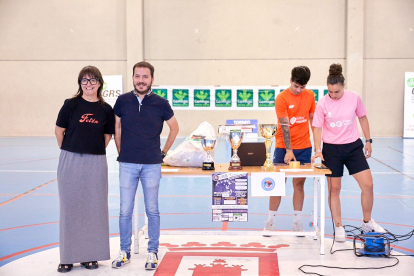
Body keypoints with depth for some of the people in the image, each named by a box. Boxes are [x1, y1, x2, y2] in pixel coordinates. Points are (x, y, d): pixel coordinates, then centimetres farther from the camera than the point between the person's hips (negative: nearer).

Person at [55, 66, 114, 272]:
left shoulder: (105, 109, 2)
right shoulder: (71, 105, -3)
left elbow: (107, 135, 10)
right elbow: (59, 131, 3)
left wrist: (94, 152, 5)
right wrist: (69, 152, 8)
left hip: (96, 163, 1)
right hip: (70, 162, -1)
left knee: (94, 207, 6)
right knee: (70, 207, 5)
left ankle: (90, 255, 20)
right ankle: (68, 256, 15)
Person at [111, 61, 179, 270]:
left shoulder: (160, 103, -3)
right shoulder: (123, 101, 0)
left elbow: (174, 128, 11)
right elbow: (116, 128, 12)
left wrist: (164, 152, 9)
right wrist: (121, 153, 9)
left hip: (152, 165, -1)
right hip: (127, 164, 1)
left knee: (152, 210, 6)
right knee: (125, 211, 5)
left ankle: (152, 252, 17)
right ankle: (124, 251, 19)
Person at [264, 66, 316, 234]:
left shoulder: (310, 95, 3)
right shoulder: (281, 98, -11)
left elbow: (313, 119, 13)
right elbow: (284, 126, -16)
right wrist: (288, 150, -22)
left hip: (304, 146, 3)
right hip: (284, 147, -3)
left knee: (299, 183, 6)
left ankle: (297, 222, 13)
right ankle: (270, 221, 10)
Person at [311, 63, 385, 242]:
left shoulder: (354, 98, -5)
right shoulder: (322, 104, -9)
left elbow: (362, 118, 8)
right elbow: (317, 127, -5)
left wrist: (368, 141, 9)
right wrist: (317, 150, -16)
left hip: (353, 147, 2)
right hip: (331, 149, -1)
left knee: (368, 185, -2)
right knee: (334, 189, 3)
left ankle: (367, 222, 18)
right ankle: (338, 227, 16)